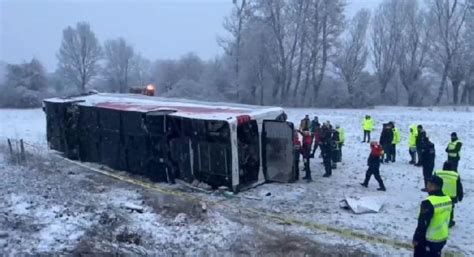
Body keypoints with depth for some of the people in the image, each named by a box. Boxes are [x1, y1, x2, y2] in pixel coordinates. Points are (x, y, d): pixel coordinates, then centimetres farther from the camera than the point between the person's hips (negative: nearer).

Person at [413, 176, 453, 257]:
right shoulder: (448, 199, -1)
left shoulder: (429, 203, -27)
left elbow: (422, 223, -22)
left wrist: (416, 238, -11)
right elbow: (446, 219, 11)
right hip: (442, 238, 8)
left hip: (427, 239, -7)